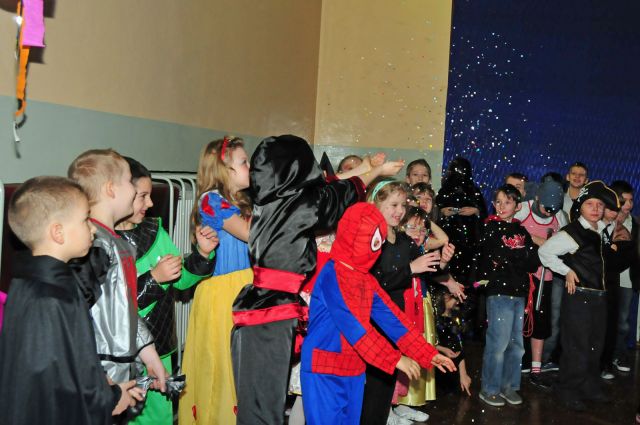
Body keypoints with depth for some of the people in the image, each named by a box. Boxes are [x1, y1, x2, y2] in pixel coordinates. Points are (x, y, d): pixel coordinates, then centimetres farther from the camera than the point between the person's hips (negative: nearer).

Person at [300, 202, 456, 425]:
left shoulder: (366, 279, 10)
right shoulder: (333, 274, -17)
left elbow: (391, 317, 8)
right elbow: (354, 325, -23)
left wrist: (427, 353, 4)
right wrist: (395, 359, -22)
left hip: (354, 369, 8)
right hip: (325, 371, -8)